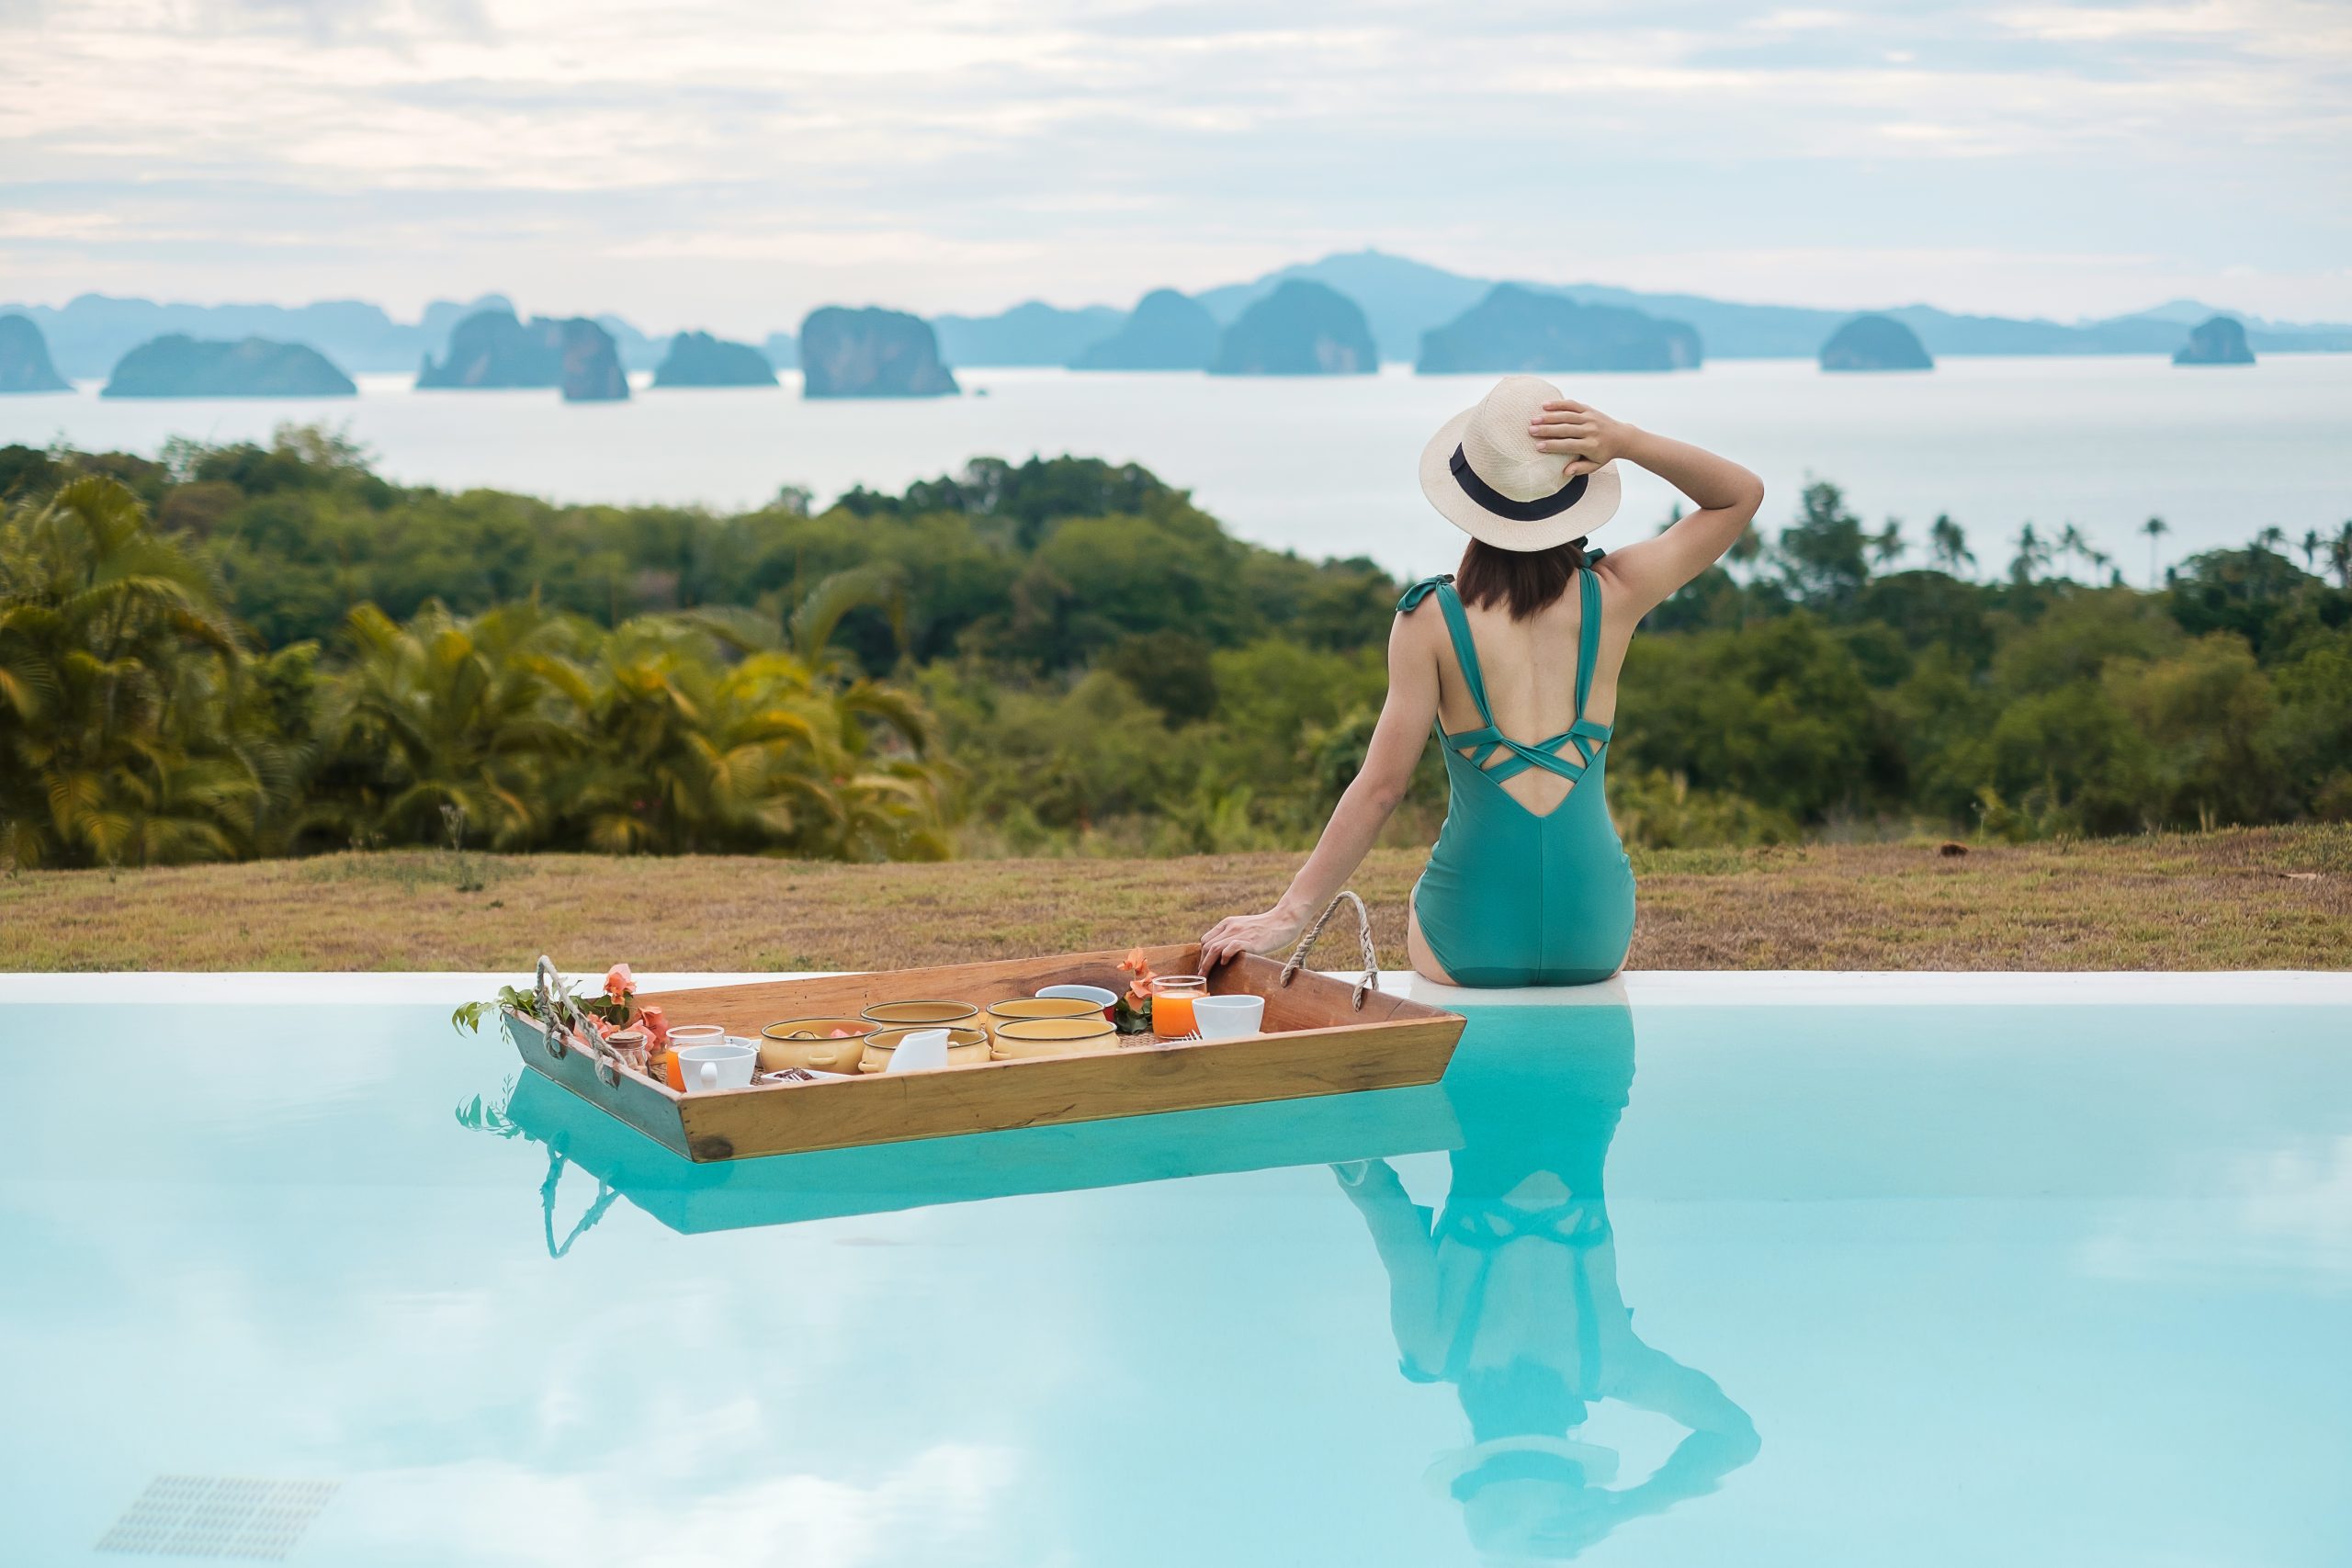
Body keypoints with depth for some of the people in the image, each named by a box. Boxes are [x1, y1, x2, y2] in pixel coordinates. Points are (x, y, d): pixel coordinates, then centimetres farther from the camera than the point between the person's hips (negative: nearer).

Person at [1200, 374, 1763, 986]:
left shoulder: (1431, 620, -8)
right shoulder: (1612, 596, -3)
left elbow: (1380, 787, -9)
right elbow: (1743, 494, 10)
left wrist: (1289, 915, -3)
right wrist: (1626, 441, -5)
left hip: (1472, 932, -1)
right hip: (1593, 931, 1)